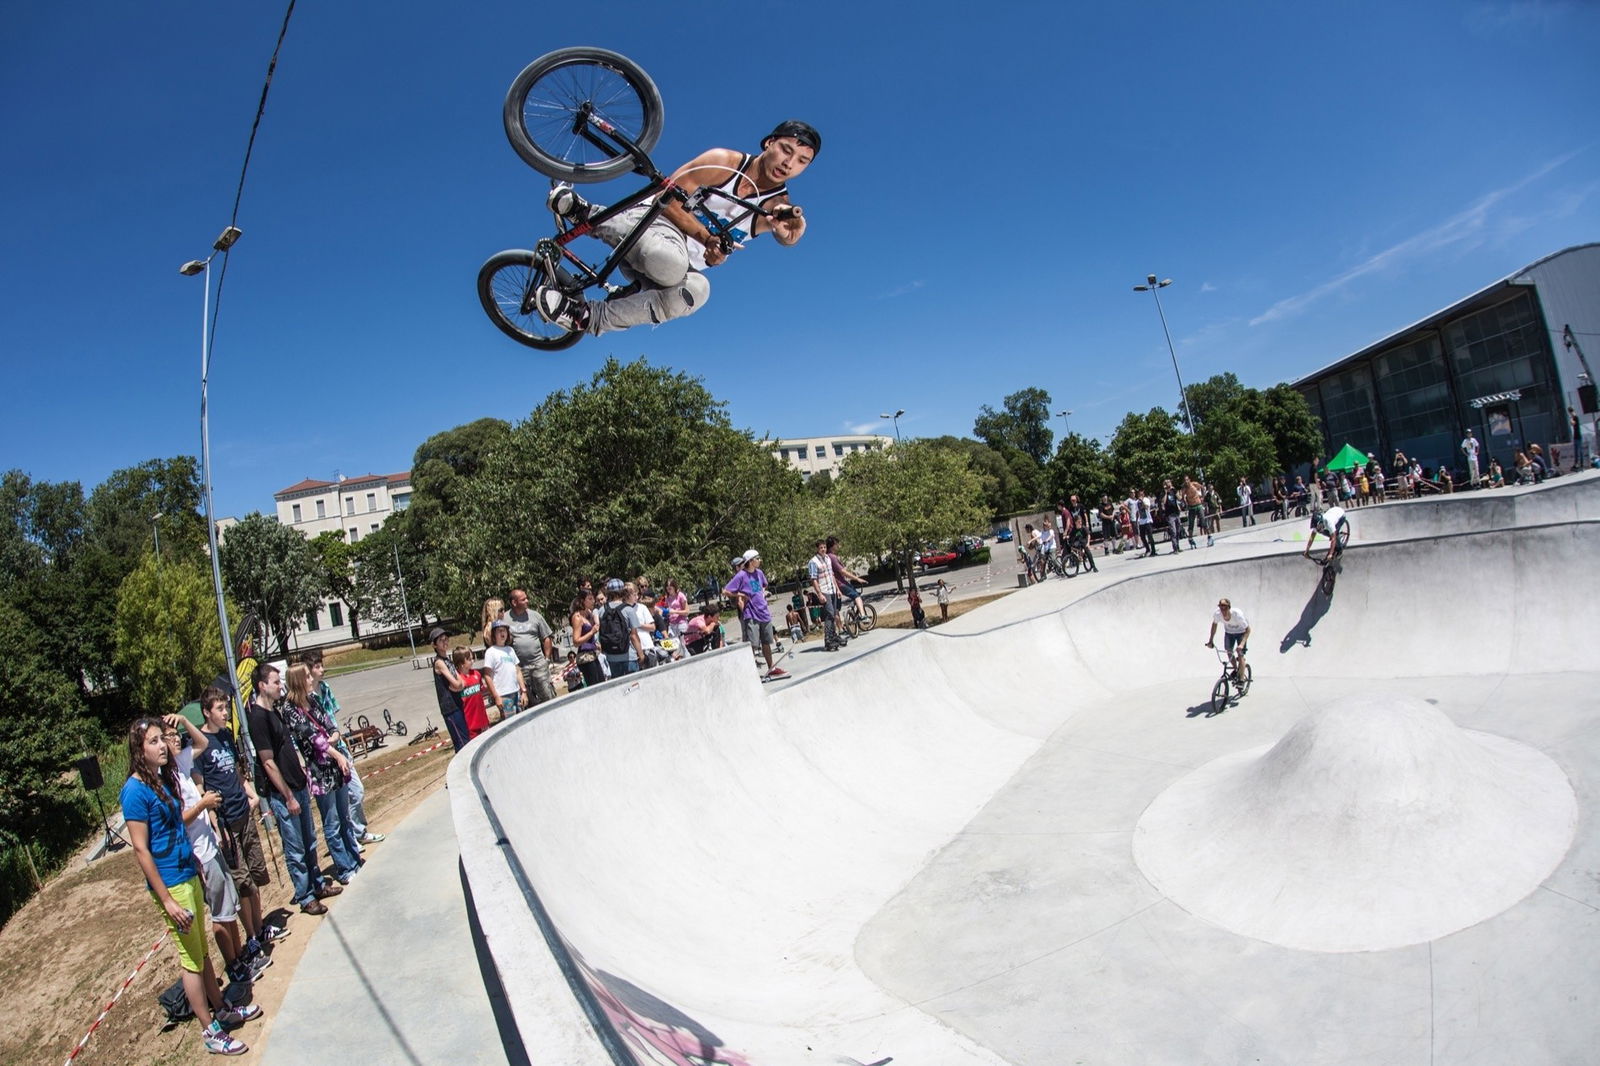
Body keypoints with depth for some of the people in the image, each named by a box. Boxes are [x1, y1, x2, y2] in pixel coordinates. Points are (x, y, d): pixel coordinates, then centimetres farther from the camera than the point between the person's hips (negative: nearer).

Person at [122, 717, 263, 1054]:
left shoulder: (164, 779, 5)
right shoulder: (135, 790, -19)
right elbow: (140, 850, -18)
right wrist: (167, 901, -18)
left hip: (189, 877, 8)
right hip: (170, 885, -8)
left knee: (202, 951, 19)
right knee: (191, 960, 4)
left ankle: (222, 1010, 33)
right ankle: (210, 1031, 16)